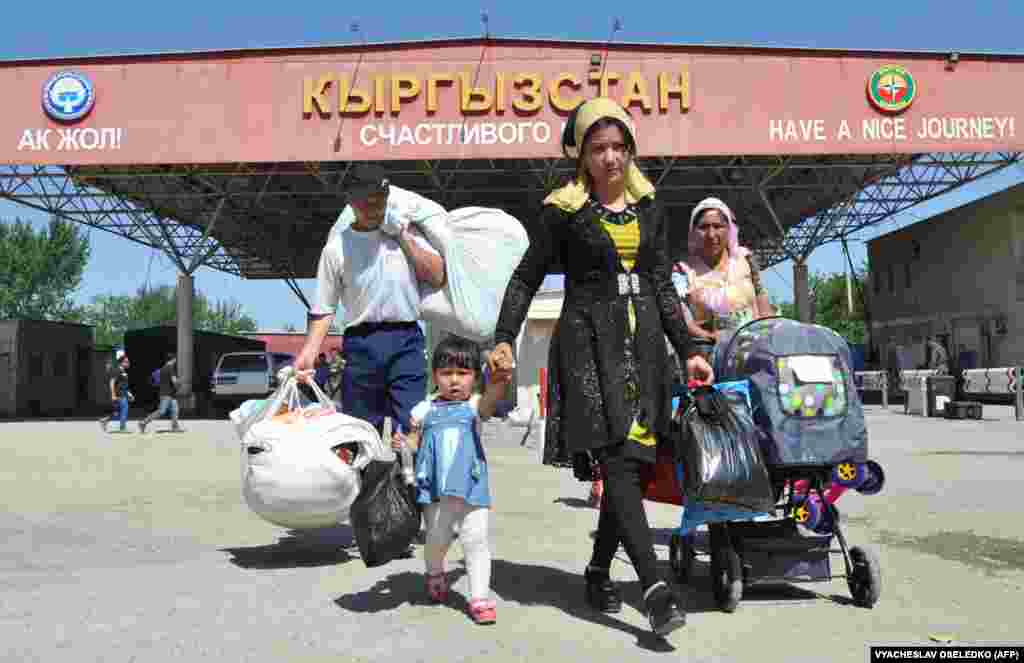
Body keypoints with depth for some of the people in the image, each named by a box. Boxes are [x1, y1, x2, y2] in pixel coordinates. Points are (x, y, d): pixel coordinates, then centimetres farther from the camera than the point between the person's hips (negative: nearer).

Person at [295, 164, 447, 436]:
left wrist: (403, 235, 0)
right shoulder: (336, 248, 5)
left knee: (412, 426, -8)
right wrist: (309, 352, -8)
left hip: (406, 340, 0)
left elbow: (436, 276, 3)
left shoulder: (406, 232, 11)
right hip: (361, 344, 0)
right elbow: (324, 309, 5)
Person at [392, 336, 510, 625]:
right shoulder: (425, 410, 8)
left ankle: (479, 597, 8)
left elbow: (490, 397, -22)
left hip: (470, 487, -1)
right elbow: (415, 443, 16)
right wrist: (402, 443, -9)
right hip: (436, 489, 2)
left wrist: (499, 382, -45)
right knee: (436, 538, 10)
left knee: (475, 540, -3)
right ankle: (435, 574, 42)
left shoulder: (475, 406, 1)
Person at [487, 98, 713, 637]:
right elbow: (526, 278, 3)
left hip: (643, 342, 5)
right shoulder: (564, 210, 1)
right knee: (617, 460, -15)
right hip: (588, 342, -5)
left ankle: (599, 571, 22)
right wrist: (504, 340, -9)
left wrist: (689, 351, 10)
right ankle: (654, 587, -17)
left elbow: (663, 289, 16)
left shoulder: (648, 209, 13)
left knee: (633, 462, 4)